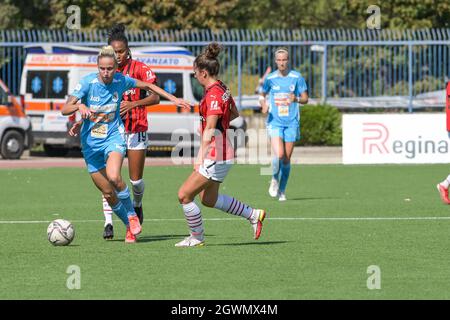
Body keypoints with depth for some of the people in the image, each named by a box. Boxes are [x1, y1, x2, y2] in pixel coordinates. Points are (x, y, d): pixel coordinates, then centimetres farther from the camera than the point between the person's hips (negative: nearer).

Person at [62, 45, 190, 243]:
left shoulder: (121, 81, -6)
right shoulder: (87, 82, -13)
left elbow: (147, 86, 13)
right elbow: (64, 110, -19)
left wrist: (173, 99, 13)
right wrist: (79, 106, -41)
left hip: (114, 137, -1)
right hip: (91, 142, 1)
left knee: (114, 177, -30)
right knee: (108, 194, 2)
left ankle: (132, 215, -8)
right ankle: (130, 226, 23)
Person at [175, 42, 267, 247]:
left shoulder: (213, 94, -19)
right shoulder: (222, 89, 10)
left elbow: (210, 130, -26)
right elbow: (234, 114, 26)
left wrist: (201, 156, -30)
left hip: (216, 156, -10)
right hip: (222, 154, 10)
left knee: (184, 195, -4)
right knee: (208, 199, 20)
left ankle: (196, 237, 9)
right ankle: (253, 214, 26)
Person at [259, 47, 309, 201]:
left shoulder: (297, 77, 0)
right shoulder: (270, 78, 2)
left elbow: (305, 99, 4)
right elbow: (263, 95, 16)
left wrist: (296, 99, -18)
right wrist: (263, 105, -6)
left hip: (291, 123, 1)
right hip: (275, 122, -1)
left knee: (287, 159, 3)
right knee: (279, 155, -18)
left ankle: (282, 190, 18)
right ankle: (274, 180, 10)